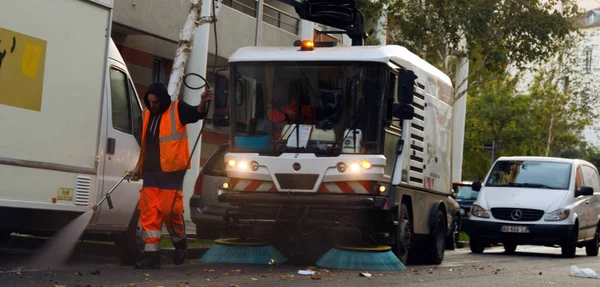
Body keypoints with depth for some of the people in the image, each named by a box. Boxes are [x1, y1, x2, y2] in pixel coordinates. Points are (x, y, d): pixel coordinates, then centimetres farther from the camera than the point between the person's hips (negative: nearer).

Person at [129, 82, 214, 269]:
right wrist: (139, 167, 25)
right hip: (150, 171, 6)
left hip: (171, 171, -6)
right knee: (148, 212, 1)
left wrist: (203, 103, -46)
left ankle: (180, 243, 20)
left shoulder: (177, 109, -5)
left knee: (170, 209, -6)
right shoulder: (147, 113, 13)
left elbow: (197, 114, -24)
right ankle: (151, 254, 5)